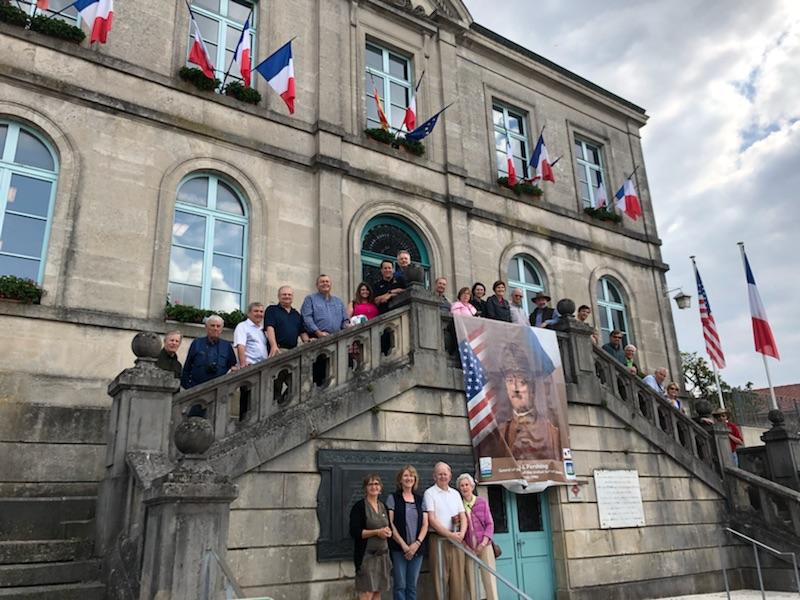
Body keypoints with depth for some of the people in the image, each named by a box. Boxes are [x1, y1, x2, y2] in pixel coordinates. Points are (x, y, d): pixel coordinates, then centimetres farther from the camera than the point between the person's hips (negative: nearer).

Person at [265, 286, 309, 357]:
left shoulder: (296, 314, 22)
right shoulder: (272, 310, 6)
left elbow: (302, 332, 19)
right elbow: (270, 328, -8)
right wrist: (274, 346, -22)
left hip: (294, 350, 5)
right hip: (279, 350, -5)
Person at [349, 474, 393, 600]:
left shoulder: (383, 507, 13)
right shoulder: (359, 506, -7)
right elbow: (354, 532, -13)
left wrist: (388, 532, -1)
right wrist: (377, 532, -19)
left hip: (382, 554, 6)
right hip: (366, 555, -6)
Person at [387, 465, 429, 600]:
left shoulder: (420, 500, 11)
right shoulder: (393, 498, 0)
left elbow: (425, 524, 6)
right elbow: (390, 523, -6)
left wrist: (417, 543, -8)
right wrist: (403, 544, -11)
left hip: (417, 548, 3)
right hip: (398, 548, -3)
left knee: (412, 586, 7)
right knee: (400, 585, -2)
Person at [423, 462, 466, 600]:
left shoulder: (455, 493, 14)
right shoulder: (430, 493, -1)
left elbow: (463, 517, 11)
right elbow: (432, 519, -9)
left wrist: (461, 533, -8)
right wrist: (450, 534, -14)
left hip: (457, 540, 4)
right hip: (439, 539, -4)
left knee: (458, 578, 4)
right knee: (440, 578, -3)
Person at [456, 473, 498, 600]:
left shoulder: (482, 502, 3)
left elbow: (490, 524, 2)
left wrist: (483, 543, -9)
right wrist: (464, 544, -7)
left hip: (484, 545, 0)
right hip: (468, 547, 0)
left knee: (489, 577, -4)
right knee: (470, 579, 1)